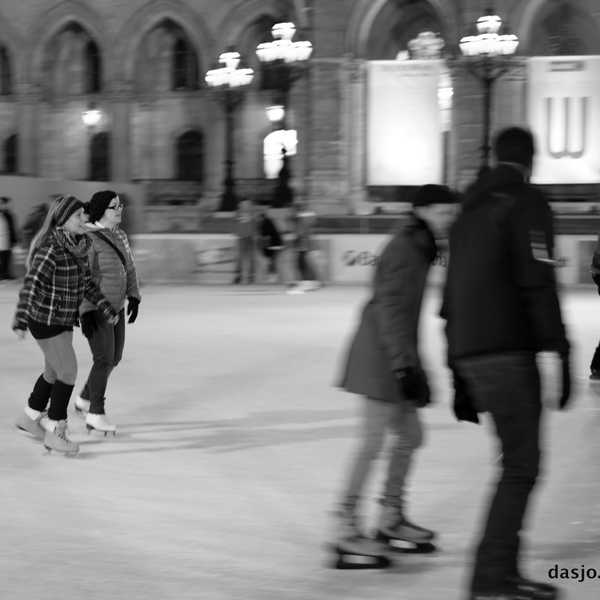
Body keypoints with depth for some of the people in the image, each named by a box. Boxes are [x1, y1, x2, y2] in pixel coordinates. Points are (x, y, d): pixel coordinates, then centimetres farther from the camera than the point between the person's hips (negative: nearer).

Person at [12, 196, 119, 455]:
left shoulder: (79, 246, 3)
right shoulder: (50, 249, -23)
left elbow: (86, 283, 15)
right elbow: (31, 285, -30)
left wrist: (105, 307, 11)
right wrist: (21, 320, -37)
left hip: (65, 319, 9)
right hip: (45, 319, -9)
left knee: (54, 371, 19)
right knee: (68, 372, -9)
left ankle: (30, 417, 38)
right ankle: (55, 432, 1)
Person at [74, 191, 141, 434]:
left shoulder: (119, 235, 9)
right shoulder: (89, 238, -18)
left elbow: (129, 268, 16)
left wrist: (134, 297, 6)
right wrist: (86, 312, -25)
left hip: (115, 307, 9)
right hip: (94, 310, -9)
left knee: (114, 358, 13)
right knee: (104, 360, -11)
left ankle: (84, 400, 32)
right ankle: (96, 415, -1)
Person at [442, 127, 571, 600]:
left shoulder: (470, 212, 22)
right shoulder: (527, 203, -3)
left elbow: (453, 294, 23)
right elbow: (538, 282, -16)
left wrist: (459, 369, 26)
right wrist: (552, 350, -18)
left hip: (470, 353, 8)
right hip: (509, 351, -8)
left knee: (518, 461, 14)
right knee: (521, 465, -6)